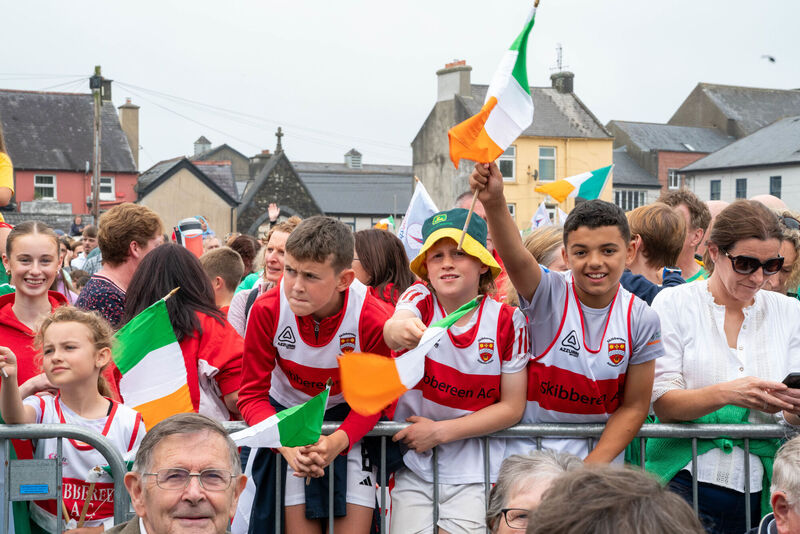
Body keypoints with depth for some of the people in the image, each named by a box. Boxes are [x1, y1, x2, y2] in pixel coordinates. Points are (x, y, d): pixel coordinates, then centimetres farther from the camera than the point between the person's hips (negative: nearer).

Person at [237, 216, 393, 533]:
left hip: (348, 416, 0)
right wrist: (287, 444, -33)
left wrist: (338, 442, -31)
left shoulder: (374, 321, -25)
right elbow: (252, 395, -15)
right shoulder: (266, 311, -22)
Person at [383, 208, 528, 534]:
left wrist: (440, 431, -11)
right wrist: (398, 330, -54)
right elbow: (391, 329, -29)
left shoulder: (507, 321, -4)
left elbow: (513, 408, -3)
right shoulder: (419, 299, -5)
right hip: (413, 463, 0)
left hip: (473, 471, 0)